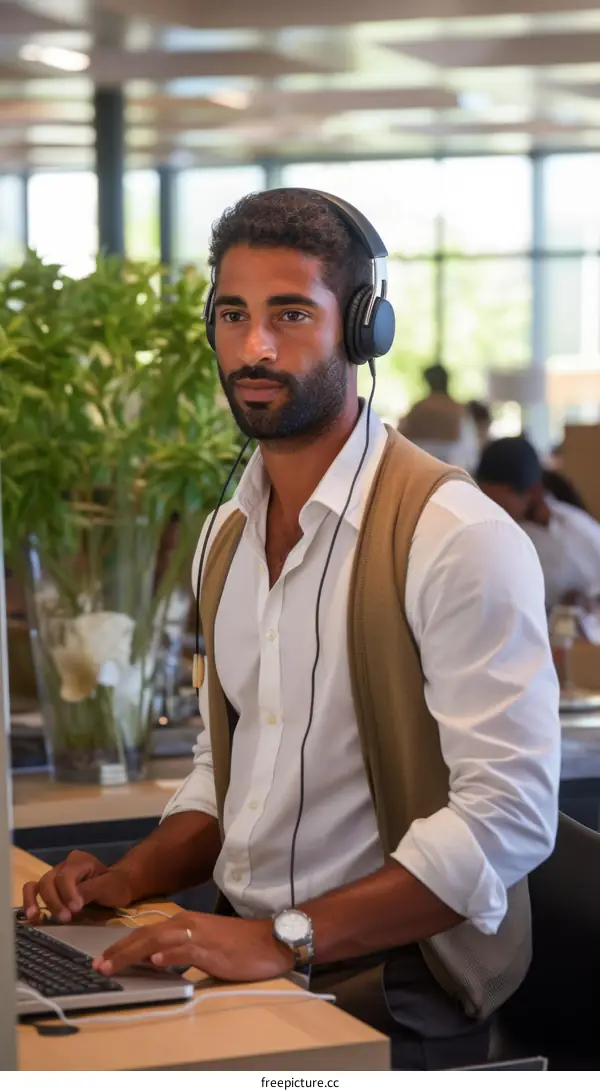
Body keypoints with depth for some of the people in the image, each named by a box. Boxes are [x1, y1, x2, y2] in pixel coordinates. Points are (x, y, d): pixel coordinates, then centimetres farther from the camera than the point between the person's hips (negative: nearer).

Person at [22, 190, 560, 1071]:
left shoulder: (458, 539, -13)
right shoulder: (226, 538, 13)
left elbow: (507, 815, -19)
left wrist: (288, 938, -24)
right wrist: (136, 877, 4)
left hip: (387, 998, -7)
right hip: (244, 961, 7)